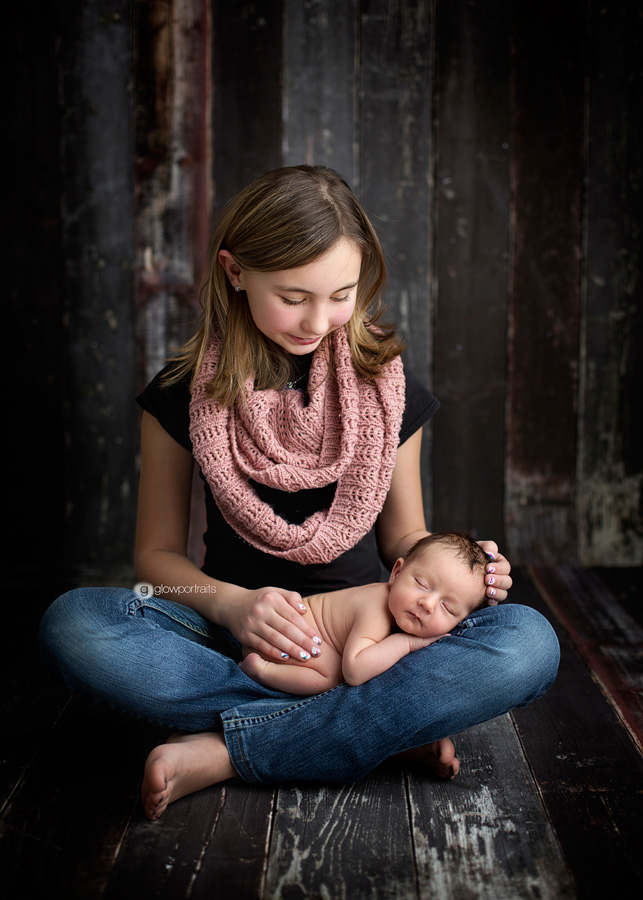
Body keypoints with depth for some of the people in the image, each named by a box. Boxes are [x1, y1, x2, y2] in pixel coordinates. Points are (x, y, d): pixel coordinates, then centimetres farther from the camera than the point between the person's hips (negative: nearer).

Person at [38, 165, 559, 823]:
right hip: (231, 636, 0)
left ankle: (222, 753, -26)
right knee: (72, 626, -31)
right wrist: (227, 603, -19)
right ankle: (386, 726, -26)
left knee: (528, 643, -28)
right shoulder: (185, 393, -2)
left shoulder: (386, 387, 2)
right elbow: (157, 550, 2)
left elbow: (402, 535, 10)